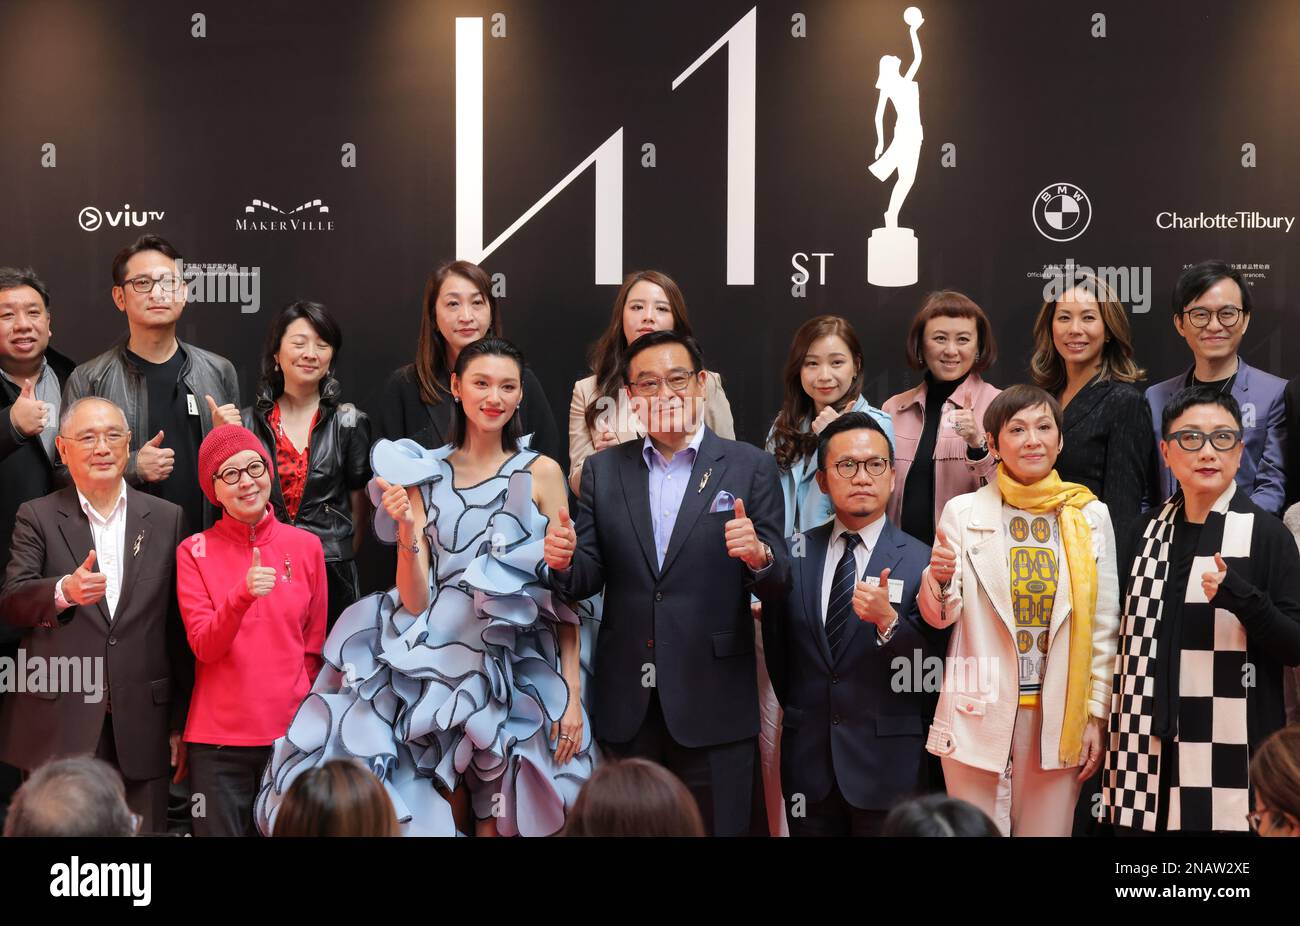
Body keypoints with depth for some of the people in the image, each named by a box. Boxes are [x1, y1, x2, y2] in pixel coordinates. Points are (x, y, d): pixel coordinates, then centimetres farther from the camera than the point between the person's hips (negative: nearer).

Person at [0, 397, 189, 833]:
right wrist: (64, 591, -29)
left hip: (141, 727, 1)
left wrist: (181, 722, 8)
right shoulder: (36, 517, 6)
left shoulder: (166, 518, 10)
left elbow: (179, 627, 10)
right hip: (58, 726, -1)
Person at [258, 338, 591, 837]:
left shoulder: (541, 473, 1)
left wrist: (572, 696, -8)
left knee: (499, 823, 2)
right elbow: (414, 602, 1)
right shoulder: (424, 474, 6)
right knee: (442, 815, 5)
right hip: (438, 672, 2)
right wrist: (406, 530, -15)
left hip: (518, 678, -1)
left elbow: (566, 594, -2)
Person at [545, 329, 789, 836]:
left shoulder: (750, 466, 1)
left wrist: (759, 555, -24)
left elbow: (778, 580, -2)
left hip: (712, 701, -2)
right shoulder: (603, 470, 8)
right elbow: (588, 577, 6)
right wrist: (564, 563, -16)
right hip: (627, 704, 2)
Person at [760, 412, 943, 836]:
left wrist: (887, 621, -23)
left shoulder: (921, 561, -5)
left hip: (886, 768, -3)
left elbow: (930, 669, -9)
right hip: (808, 765, 3)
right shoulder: (795, 553, 4)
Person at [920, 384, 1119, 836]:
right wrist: (940, 580, -21)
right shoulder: (964, 511, -1)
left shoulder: (1090, 515, 3)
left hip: (1060, 714, 1)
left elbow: (1103, 625, 6)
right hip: (980, 712, -1)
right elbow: (943, 616, 1)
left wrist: (1097, 714, 2)